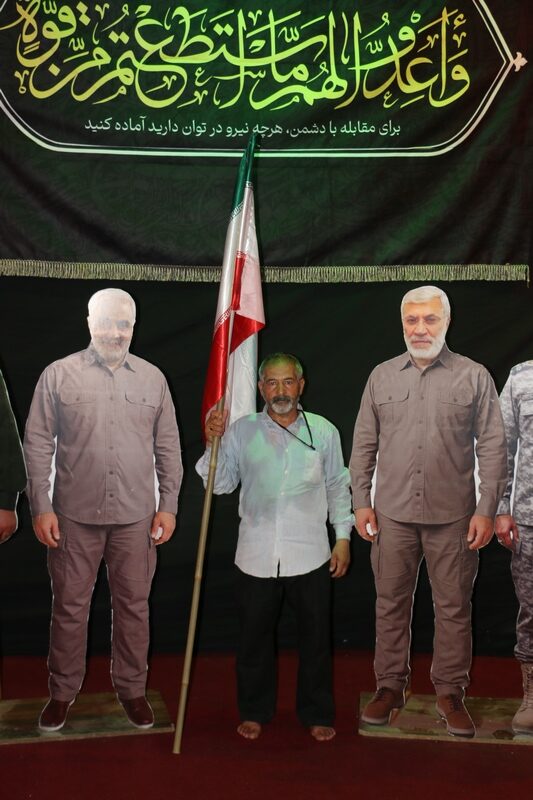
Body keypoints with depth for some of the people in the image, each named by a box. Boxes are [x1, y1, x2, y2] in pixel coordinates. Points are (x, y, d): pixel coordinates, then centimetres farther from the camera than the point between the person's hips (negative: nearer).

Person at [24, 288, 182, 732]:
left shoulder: (153, 378, 5)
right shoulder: (59, 375, -2)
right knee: (69, 606, 9)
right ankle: (63, 691, 26)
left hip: (136, 516, 2)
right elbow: (38, 444, -2)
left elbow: (168, 447, 7)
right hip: (75, 514, -1)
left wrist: (168, 505, 2)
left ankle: (132, 688, 27)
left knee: (133, 606, 11)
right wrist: (41, 507, -7)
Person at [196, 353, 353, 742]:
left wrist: (343, 537, 6)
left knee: (315, 637, 11)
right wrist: (213, 443, -12)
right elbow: (221, 484, 1)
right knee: (255, 637, 12)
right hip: (257, 556, 0)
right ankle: (254, 711, 32)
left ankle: (317, 713, 29)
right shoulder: (241, 431, 0)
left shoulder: (324, 431, 1)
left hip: (310, 556, 0)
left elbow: (338, 487, 9)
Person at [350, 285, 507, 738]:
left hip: (453, 515, -2)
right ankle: (390, 686, 23)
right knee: (391, 604, 9)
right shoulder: (382, 377, 7)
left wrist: (487, 510, -6)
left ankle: (451, 692, 20)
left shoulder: (474, 377, 0)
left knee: (454, 607, 6)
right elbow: (364, 445, 9)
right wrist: (361, 502, 3)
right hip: (393, 514, 2)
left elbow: (492, 447, -1)